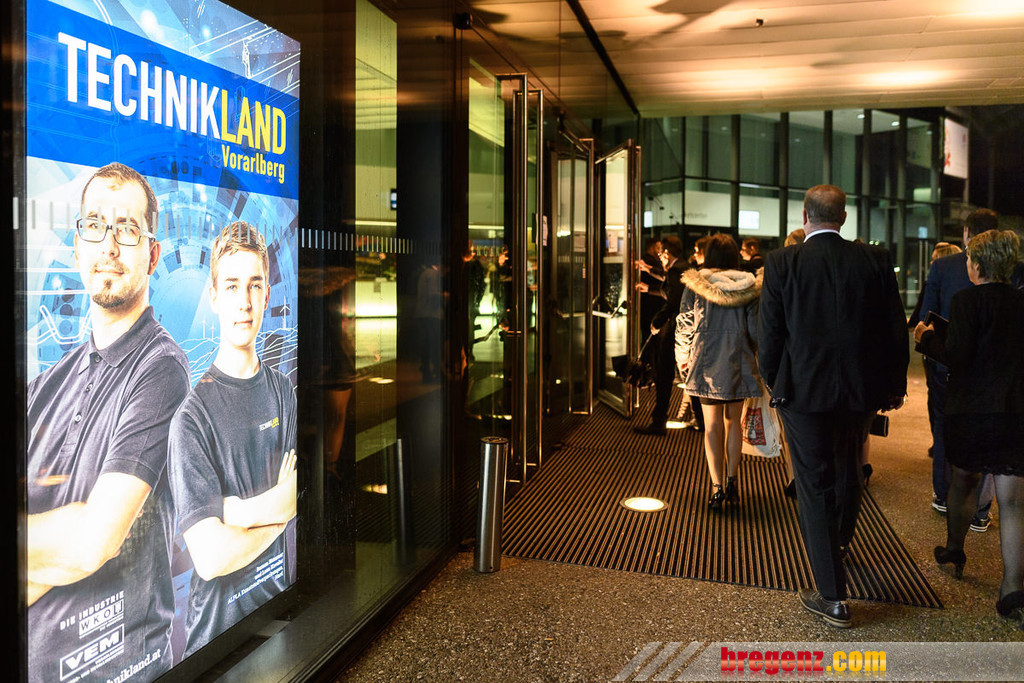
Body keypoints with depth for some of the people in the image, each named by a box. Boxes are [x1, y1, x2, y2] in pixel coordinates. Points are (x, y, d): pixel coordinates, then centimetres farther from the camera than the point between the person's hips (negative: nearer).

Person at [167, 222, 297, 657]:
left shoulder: (282, 389, 1)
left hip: (283, 600, 5)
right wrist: (280, 510, -9)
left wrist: (241, 510, -20)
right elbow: (210, 558, -22)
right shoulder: (193, 414, -17)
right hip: (219, 624, -5)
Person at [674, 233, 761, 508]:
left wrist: (682, 357, 14)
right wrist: (758, 360, 14)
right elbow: (756, 329, -1)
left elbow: (684, 324, 1)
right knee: (733, 422, 15)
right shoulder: (749, 287, -1)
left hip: (707, 362, -1)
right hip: (738, 362, 2)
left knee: (712, 426, 3)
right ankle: (732, 480, 15)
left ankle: (717, 487, -2)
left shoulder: (695, 286, -4)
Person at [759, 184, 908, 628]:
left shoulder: (781, 263, -10)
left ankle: (833, 597, 5)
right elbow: (896, 328, 0)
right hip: (862, 390, 4)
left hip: (802, 390, -3)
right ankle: (841, 543, 53)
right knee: (847, 469, 26)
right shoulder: (876, 260, -4)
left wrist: (770, 380, 9)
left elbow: (770, 333, -8)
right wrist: (895, 384, 13)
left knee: (815, 485, 4)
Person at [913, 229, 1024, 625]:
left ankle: (954, 549, 38)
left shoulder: (967, 300, -11)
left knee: (962, 480, 20)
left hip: (970, 411, -3)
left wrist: (927, 337, 1)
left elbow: (955, 356, -16)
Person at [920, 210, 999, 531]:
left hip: (946, 364, 1)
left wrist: (929, 359, 8)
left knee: (944, 430, 17)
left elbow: (926, 317, -3)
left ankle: (943, 496, 29)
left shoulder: (941, 267, -7)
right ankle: (979, 512, 12)